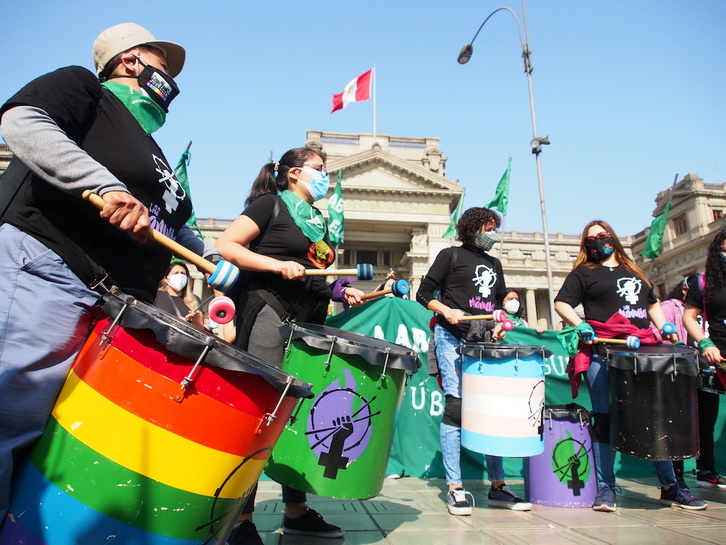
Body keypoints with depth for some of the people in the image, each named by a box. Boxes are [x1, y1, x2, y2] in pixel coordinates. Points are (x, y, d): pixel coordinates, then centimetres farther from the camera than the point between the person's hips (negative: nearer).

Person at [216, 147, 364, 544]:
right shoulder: (271, 204, 0)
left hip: (308, 324, 8)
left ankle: (296, 511, 22)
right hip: (269, 314, -8)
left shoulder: (318, 221, 22)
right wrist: (278, 265, -19)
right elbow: (226, 246, -10)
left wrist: (339, 292, 10)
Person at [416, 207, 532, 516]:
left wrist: (499, 326, 6)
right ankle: (455, 489, -4)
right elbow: (424, 294, 2)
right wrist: (448, 311, -14)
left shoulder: (494, 264, 22)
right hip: (453, 339, -5)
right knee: (456, 405, -11)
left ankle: (497, 487, 12)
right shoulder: (451, 256, 6)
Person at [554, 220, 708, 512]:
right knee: (605, 418, -5)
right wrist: (580, 324, -15)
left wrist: (664, 327, 12)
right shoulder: (583, 273, 9)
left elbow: (653, 305, 31)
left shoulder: (635, 273, 24)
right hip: (603, 354, -4)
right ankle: (605, 488, 1)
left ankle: (670, 487, 15)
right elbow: (561, 303, 1)